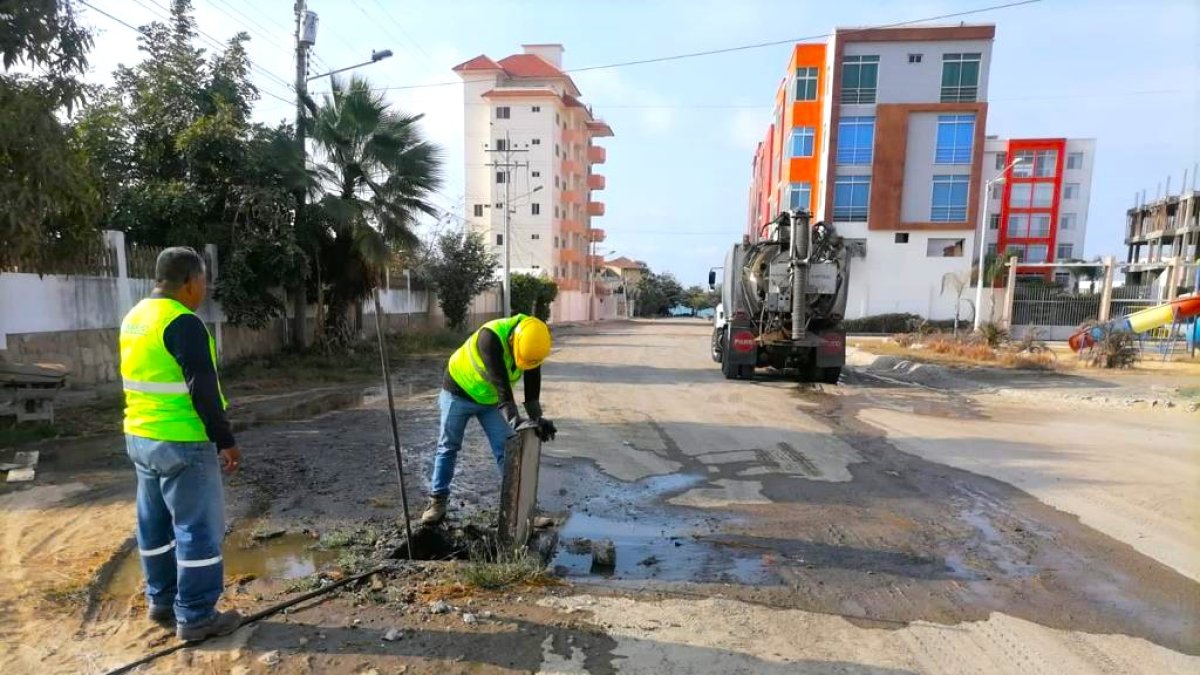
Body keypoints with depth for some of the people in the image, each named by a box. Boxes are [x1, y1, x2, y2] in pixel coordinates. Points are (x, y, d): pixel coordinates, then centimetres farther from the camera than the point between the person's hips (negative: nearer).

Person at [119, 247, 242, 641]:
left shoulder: (134, 317, 10)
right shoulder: (183, 323, -20)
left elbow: (143, 381, 18)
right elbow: (203, 392, -22)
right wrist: (226, 441, -15)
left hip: (140, 437, 10)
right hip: (181, 443, -10)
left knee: (155, 524, 19)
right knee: (199, 529, 1)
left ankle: (161, 602, 33)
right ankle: (195, 617, 11)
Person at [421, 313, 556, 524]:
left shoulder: (533, 345, -19)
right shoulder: (490, 337, -37)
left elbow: (532, 385, -16)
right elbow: (500, 382, -43)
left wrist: (537, 418, -28)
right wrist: (513, 418, -50)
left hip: (491, 398, 4)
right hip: (459, 391, -4)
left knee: (506, 449, 0)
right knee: (448, 448, 4)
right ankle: (438, 500, 16)